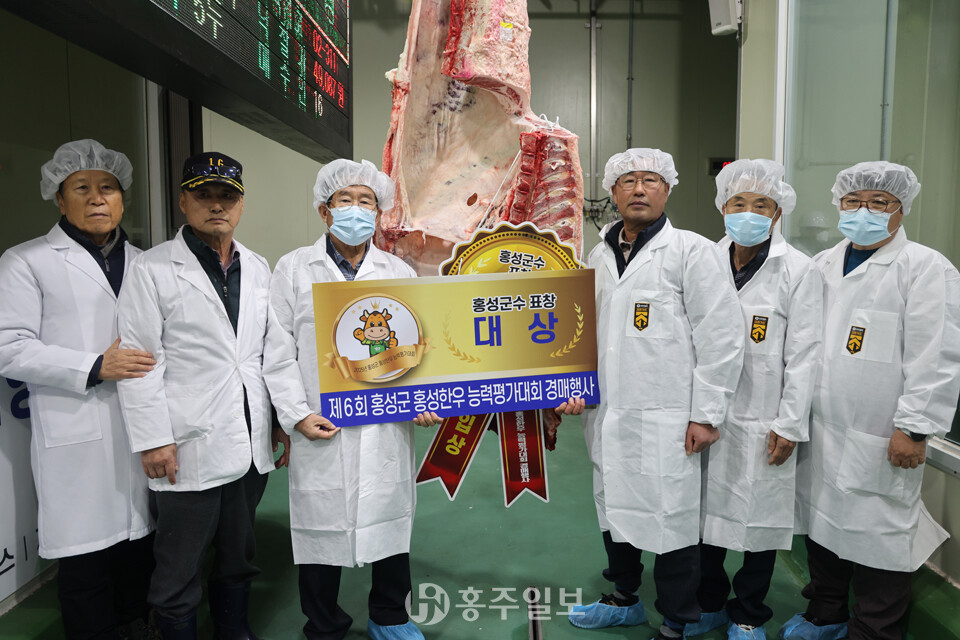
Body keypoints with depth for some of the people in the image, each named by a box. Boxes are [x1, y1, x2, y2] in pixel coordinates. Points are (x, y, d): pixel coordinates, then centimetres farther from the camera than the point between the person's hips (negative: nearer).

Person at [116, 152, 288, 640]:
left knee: (239, 554, 20)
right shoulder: (151, 270, -5)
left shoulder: (258, 269, 10)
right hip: (190, 446, -5)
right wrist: (153, 439, -13)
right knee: (179, 567, 7)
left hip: (251, 444, 5)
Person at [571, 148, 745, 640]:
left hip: (665, 419, -6)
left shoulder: (692, 251, -6)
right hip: (607, 415, 6)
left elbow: (721, 336, -10)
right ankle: (624, 599, 40)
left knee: (670, 521, 4)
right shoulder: (599, 255, 12)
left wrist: (705, 415, -12)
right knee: (614, 509, 18)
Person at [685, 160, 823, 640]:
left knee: (759, 517, 8)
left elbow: (803, 354, -6)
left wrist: (789, 426, -9)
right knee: (705, 510, 12)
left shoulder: (798, 270, -3)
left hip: (762, 421, -3)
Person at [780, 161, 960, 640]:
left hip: (880, 441, -6)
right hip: (819, 430, 6)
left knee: (878, 541, 2)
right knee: (823, 525, 18)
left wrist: (914, 428, -16)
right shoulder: (823, 265, 13)